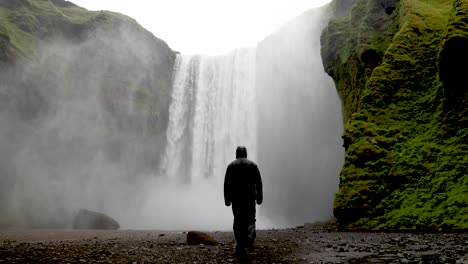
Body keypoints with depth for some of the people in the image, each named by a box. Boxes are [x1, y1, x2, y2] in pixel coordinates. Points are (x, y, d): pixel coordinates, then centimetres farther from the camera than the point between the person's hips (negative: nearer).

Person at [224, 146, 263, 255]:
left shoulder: (231, 166, 4)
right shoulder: (253, 165, 5)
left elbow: (227, 184, 0)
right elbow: (258, 182, 3)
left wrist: (227, 199, 4)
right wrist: (259, 197, 8)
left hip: (236, 198, 0)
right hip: (250, 197, 0)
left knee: (238, 221, 7)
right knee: (250, 220, 11)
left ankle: (241, 247, 6)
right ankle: (250, 241, -10)